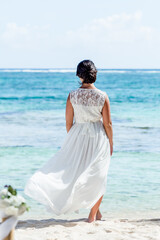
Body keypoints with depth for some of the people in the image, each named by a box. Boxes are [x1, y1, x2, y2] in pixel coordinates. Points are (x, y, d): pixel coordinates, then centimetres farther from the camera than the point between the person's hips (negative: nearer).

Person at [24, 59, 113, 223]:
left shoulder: (72, 95, -7)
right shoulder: (102, 96, -10)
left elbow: (68, 122, -1)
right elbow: (107, 124, -6)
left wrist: (71, 140, 14)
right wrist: (110, 143, 7)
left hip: (78, 136, 1)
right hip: (98, 137, -1)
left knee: (75, 170, 14)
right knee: (97, 176, 9)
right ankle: (93, 214, 15)